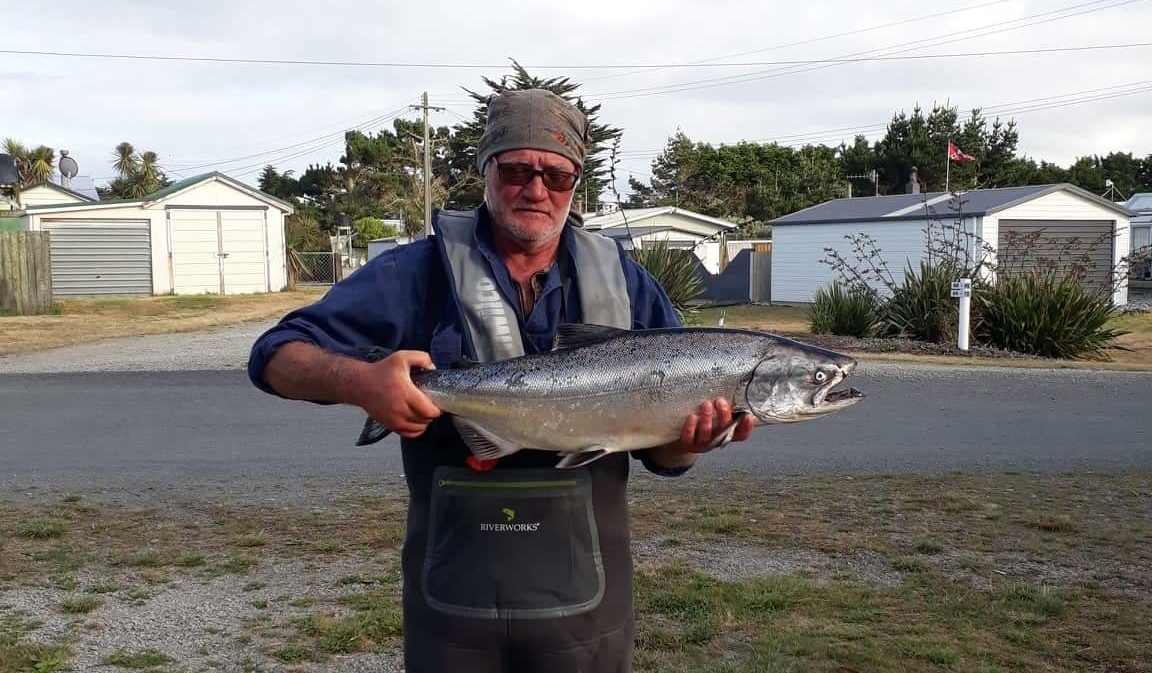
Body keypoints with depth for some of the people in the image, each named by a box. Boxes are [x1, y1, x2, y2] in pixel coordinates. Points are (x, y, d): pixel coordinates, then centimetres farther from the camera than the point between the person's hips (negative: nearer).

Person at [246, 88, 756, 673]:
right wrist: (357, 379, -28)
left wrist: (693, 438, -21)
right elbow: (277, 356, -7)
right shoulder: (419, 271, -4)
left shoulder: (626, 285, 1)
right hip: (451, 598, -1)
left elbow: (662, 453, 3)